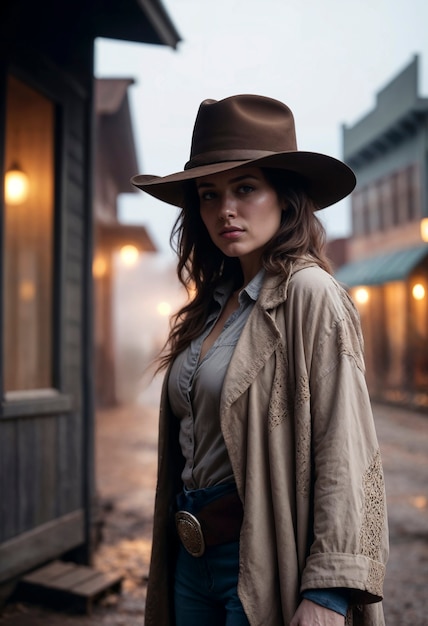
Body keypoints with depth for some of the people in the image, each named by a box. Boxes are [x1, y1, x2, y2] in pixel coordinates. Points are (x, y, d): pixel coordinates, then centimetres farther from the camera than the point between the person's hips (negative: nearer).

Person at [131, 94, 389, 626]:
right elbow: (189, 441, 10)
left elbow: (344, 453, -18)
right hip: (192, 558, 7)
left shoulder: (309, 294, -13)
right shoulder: (212, 304, 9)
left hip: (263, 567, -7)